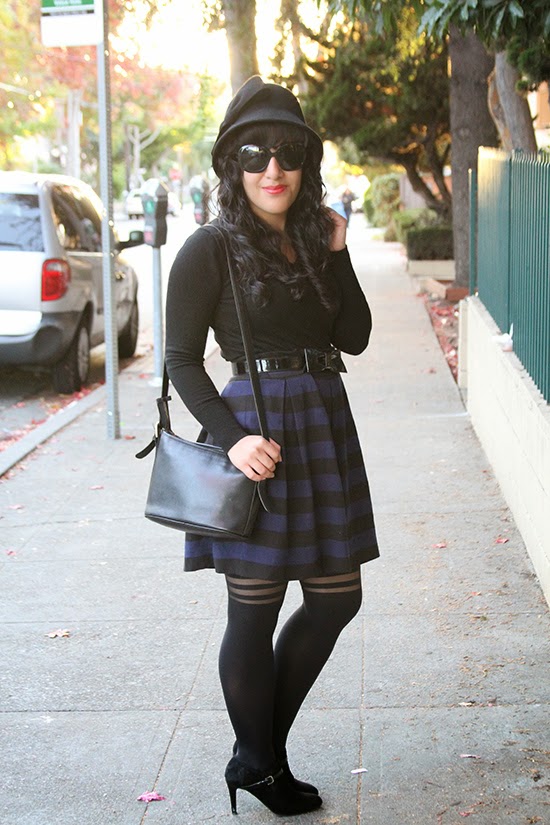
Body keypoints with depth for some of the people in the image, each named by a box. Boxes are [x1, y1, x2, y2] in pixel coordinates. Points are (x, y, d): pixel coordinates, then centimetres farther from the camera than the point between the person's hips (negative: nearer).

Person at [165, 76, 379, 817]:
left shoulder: (315, 240, 11)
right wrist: (233, 437, -19)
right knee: (255, 610, 3)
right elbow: (182, 360, -8)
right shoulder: (211, 249, -6)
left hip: (325, 425, 7)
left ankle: (263, 747, 26)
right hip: (257, 428, -7)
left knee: (336, 597, 10)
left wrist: (336, 254, -2)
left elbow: (355, 337, 6)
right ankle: (257, 764, 23)